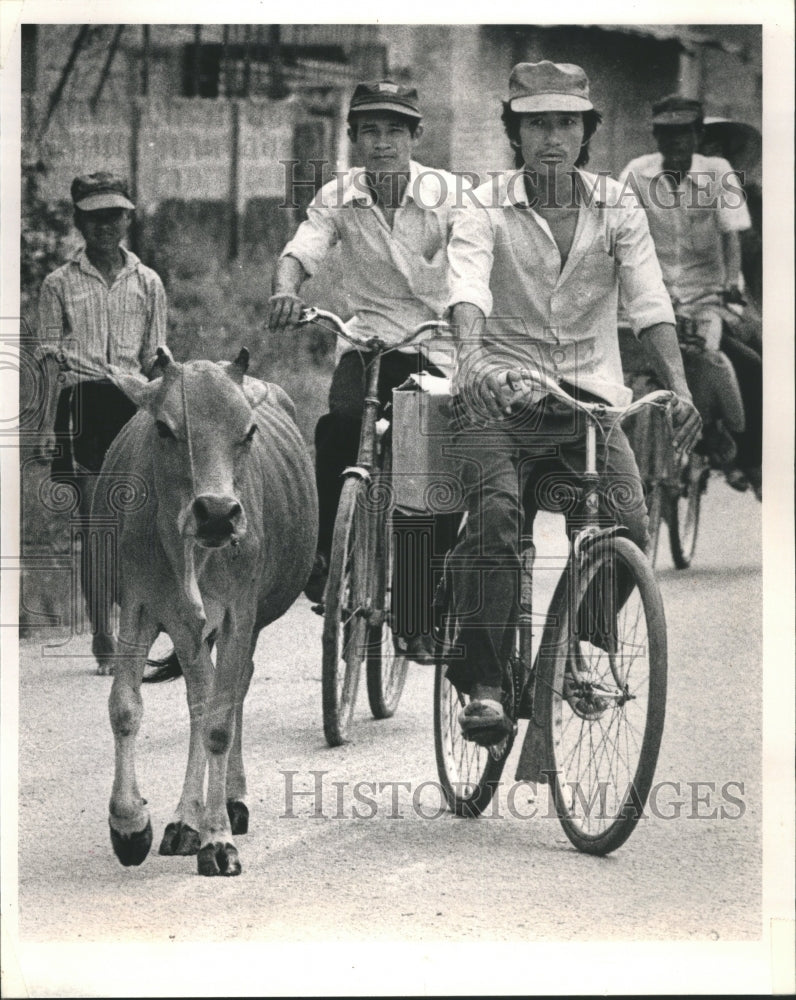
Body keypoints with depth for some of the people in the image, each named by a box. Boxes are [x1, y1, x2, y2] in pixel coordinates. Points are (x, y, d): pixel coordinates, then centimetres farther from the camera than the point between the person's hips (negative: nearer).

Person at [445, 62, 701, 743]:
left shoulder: (617, 210, 5)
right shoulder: (485, 210, -2)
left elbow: (649, 300, -7)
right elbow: (468, 288, -21)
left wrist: (678, 386, -23)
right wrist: (471, 357, -42)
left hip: (591, 403, 2)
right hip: (503, 397, -2)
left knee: (629, 527, -15)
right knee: (495, 512, -27)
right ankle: (482, 682, -20)